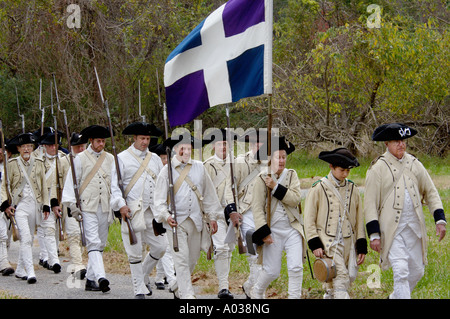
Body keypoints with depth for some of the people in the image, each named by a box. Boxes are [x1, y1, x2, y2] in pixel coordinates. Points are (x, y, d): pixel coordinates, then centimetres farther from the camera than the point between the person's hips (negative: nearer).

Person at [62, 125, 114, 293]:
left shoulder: (110, 159, 14)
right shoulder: (80, 159, 3)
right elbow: (71, 182, 2)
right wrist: (73, 204, -6)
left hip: (105, 208, 4)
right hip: (87, 207, -4)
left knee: (101, 244, 6)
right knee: (93, 242, -16)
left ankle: (90, 279, 15)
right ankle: (101, 277, -28)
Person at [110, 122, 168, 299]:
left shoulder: (155, 159, 16)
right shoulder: (122, 158, 2)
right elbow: (115, 186, -3)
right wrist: (121, 205, -16)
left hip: (152, 211, 4)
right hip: (132, 211, -4)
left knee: (160, 247, 1)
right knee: (135, 252, -2)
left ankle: (143, 275, 25)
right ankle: (140, 290, 5)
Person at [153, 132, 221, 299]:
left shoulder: (199, 167, 9)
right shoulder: (167, 171, 0)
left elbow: (209, 194, 15)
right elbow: (159, 199, 0)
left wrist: (212, 217, 13)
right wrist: (166, 216, -16)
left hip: (196, 221, 4)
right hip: (176, 222, -4)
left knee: (192, 260, 8)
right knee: (181, 259, -12)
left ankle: (177, 289, 28)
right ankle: (187, 295, -14)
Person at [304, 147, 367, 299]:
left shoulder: (352, 188, 9)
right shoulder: (319, 188, -3)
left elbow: (359, 219, 14)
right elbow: (309, 219, -2)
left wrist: (362, 247, 9)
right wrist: (315, 244, -10)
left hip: (348, 243, 5)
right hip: (328, 243, -5)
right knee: (340, 277, -19)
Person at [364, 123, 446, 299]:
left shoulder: (414, 164, 9)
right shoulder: (378, 168, -5)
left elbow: (431, 192, 14)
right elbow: (370, 203, -5)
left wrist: (440, 219, 2)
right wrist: (373, 234, -11)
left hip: (415, 227, 5)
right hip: (392, 229, -5)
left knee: (417, 271, 11)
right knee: (401, 271, -14)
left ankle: (395, 297, 35)